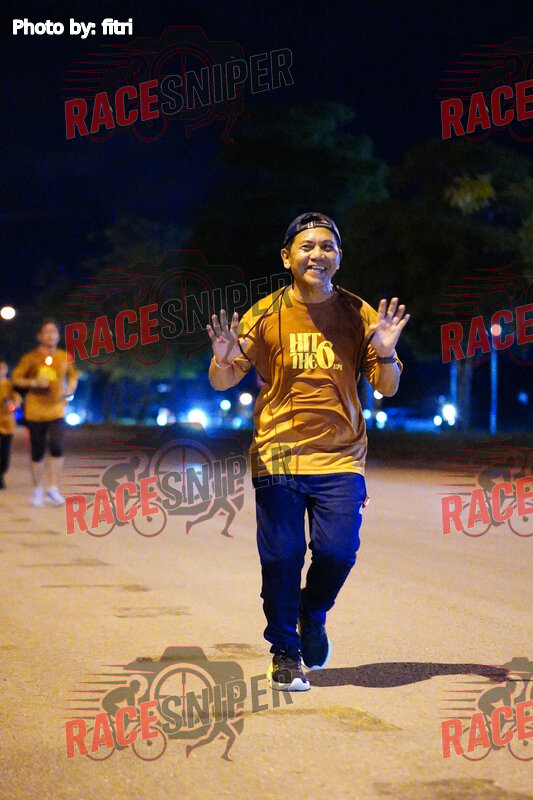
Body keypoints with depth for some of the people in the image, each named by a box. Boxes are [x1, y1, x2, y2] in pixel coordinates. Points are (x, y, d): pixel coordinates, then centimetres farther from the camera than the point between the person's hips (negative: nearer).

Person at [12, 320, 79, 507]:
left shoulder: (64, 358, 6)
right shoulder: (30, 358, -2)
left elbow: (73, 375, 22)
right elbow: (16, 378, 0)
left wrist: (70, 389, 2)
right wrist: (34, 382, -16)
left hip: (56, 409, 1)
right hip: (35, 410, -1)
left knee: (56, 447, -18)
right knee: (37, 453, 5)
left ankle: (54, 490, -10)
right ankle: (37, 491, 20)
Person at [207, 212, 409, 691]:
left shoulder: (359, 315, 5)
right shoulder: (265, 315, 2)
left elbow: (388, 388, 6)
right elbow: (222, 382, 4)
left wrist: (386, 353, -15)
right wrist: (223, 359, -18)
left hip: (340, 457, 1)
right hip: (277, 455, -1)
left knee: (338, 550, -9)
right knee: (281, 557, -2)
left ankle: (313, 615, 24)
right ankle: (285, 653, 17)